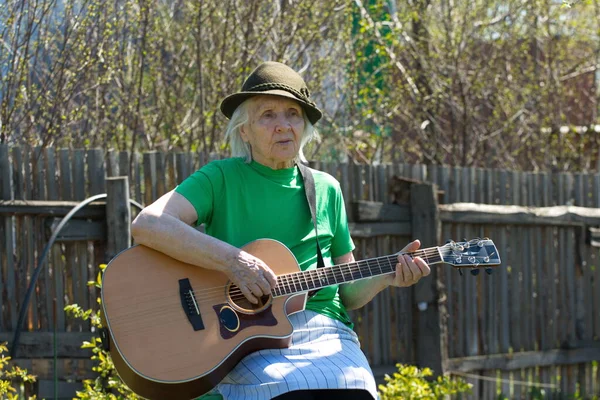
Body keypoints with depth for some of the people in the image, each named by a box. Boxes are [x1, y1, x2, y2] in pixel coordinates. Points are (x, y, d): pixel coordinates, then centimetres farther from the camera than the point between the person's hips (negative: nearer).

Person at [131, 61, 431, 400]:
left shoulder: (326, 190, 17)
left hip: (324, 334, 4)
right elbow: (146, 225, -12)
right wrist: (231, 261, -20)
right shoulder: (222, 178, 5)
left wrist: (386, 276, 0)